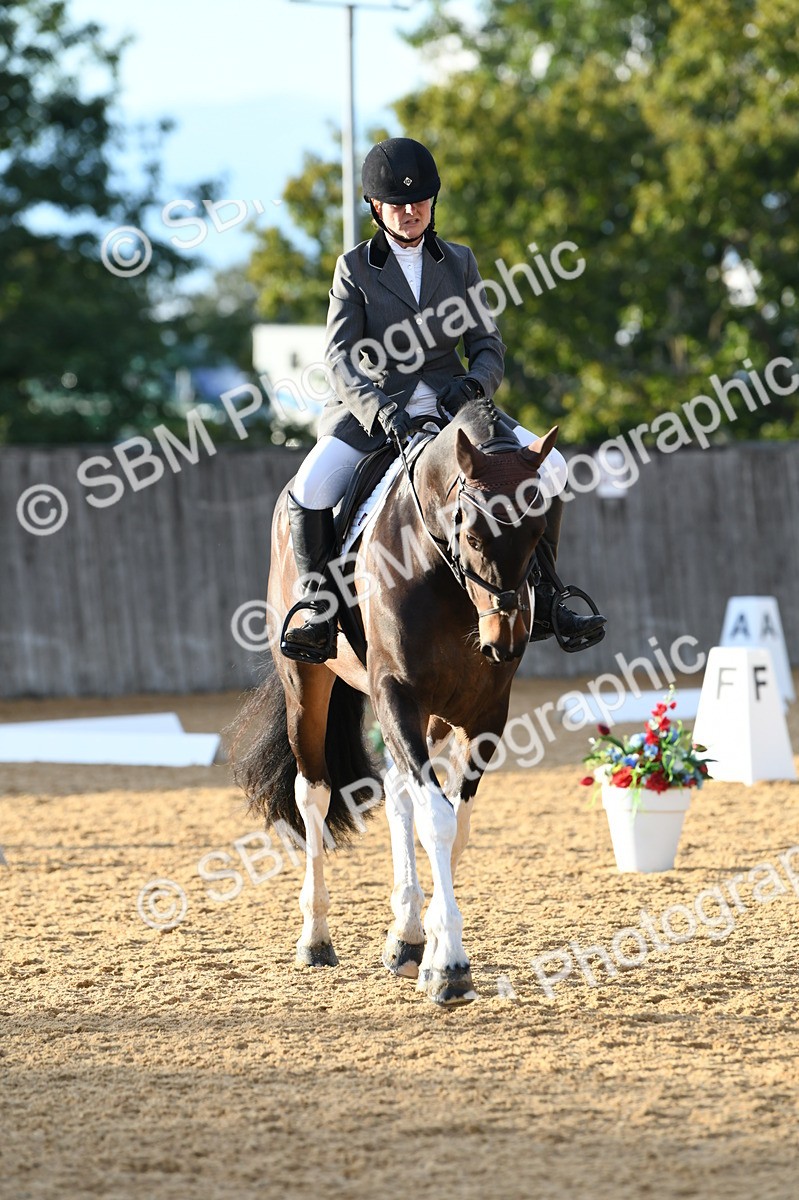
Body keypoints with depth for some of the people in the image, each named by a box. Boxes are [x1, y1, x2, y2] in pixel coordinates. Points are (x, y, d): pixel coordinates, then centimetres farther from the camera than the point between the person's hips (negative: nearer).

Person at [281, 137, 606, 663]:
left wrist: (474, 384, -16)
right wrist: (377, 407, -25)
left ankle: (539, 599, -5)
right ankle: (319, 613, -16)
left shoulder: (459, 262, 11)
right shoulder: (355, 268, 3)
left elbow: (487, 344, 8)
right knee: (310, 492, -29)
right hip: (373, 408, -2)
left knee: (549, 467, -16)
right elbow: (340, 357, -7)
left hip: (448, 402, 2)